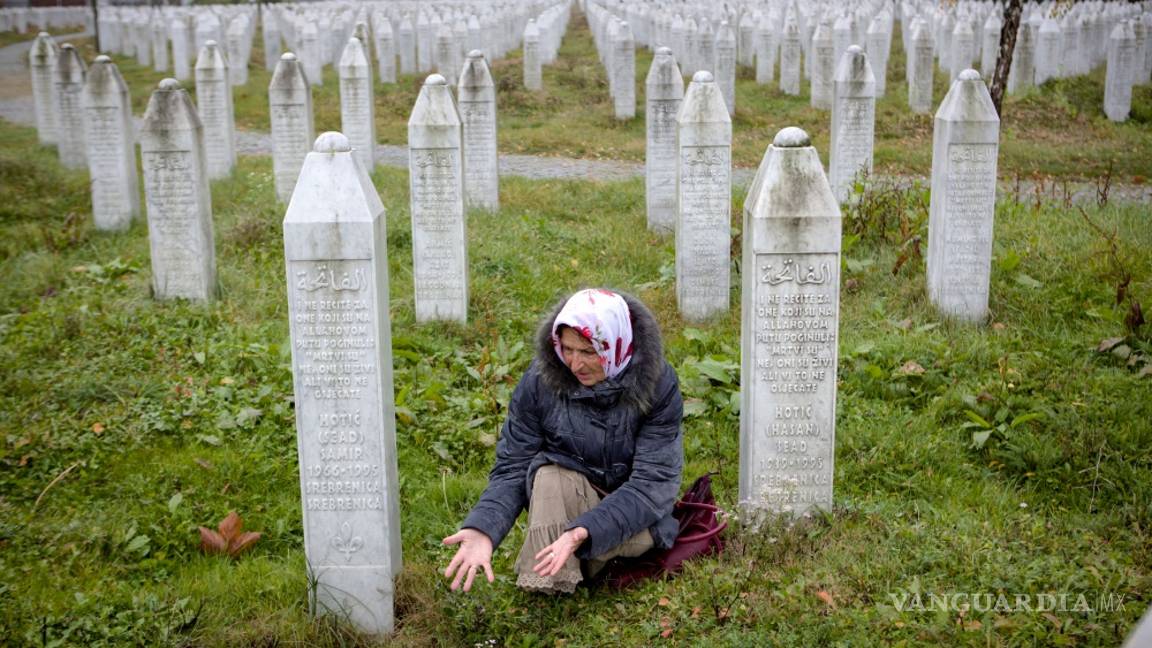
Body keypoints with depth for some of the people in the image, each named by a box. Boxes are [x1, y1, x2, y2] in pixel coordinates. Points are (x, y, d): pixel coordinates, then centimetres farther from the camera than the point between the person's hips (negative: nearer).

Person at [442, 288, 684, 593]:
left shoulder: (658, 385, -19)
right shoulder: (540, 380, -15)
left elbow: (653, 482, -24)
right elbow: (511, 467, -12)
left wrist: (582, 532, -40)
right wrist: (483, 529, -32)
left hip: (633, 511, 0)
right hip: (561, 502, 1)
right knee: (551, 475, -33)